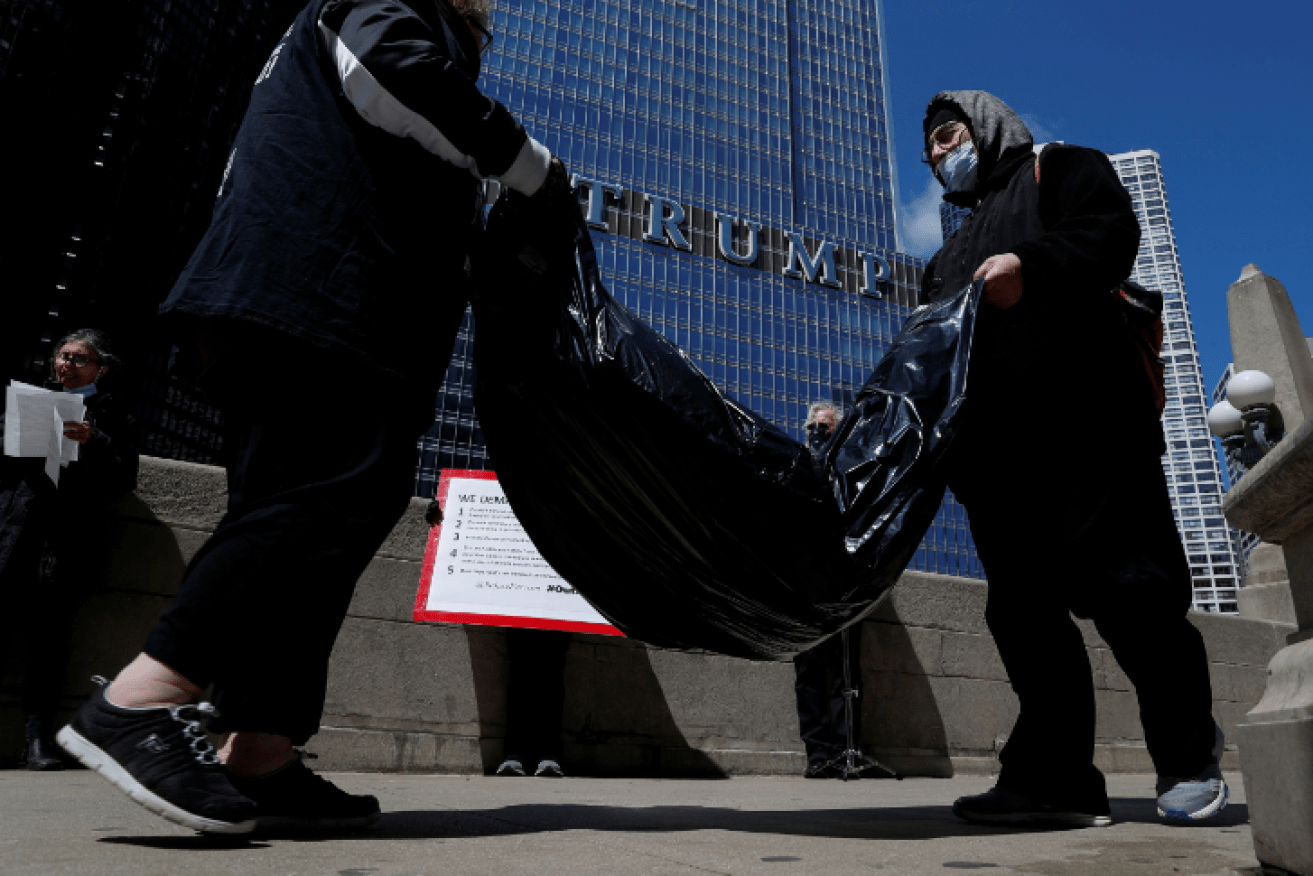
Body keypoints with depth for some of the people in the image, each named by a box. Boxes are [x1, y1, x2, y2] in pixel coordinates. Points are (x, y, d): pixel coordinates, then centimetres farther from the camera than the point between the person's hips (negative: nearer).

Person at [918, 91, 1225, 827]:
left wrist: (1030, 264, -21)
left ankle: (1190, 758, 12)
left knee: (1126, 586, -8)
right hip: (993, 454, 6)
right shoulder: (949, 260, 34)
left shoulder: (1058, 171, 18)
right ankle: (1055, 776, 4)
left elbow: (1112, 232, -3)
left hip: (1085, 422, -6)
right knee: (1024, 609, 0)